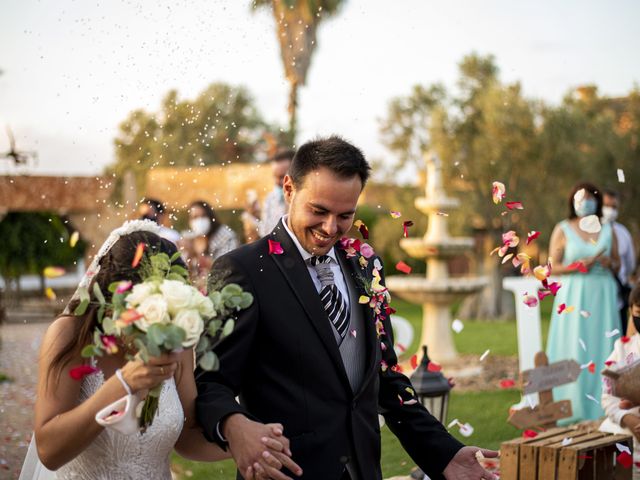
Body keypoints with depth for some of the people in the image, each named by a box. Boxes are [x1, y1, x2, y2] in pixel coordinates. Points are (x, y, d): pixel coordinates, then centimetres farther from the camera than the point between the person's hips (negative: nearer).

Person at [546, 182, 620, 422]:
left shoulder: (607, 230, 11)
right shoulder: (562, 230, 2)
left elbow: (617, 264, 16)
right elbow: (553, 267, -3)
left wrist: (609, 263, -7)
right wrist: (582, 265, -15)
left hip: (603, 296, 3)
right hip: (573, 296, -3)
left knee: (601, 347, 1)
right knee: (574, 351, -4)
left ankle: (601, 409, 7)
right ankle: (573, 411, 0)